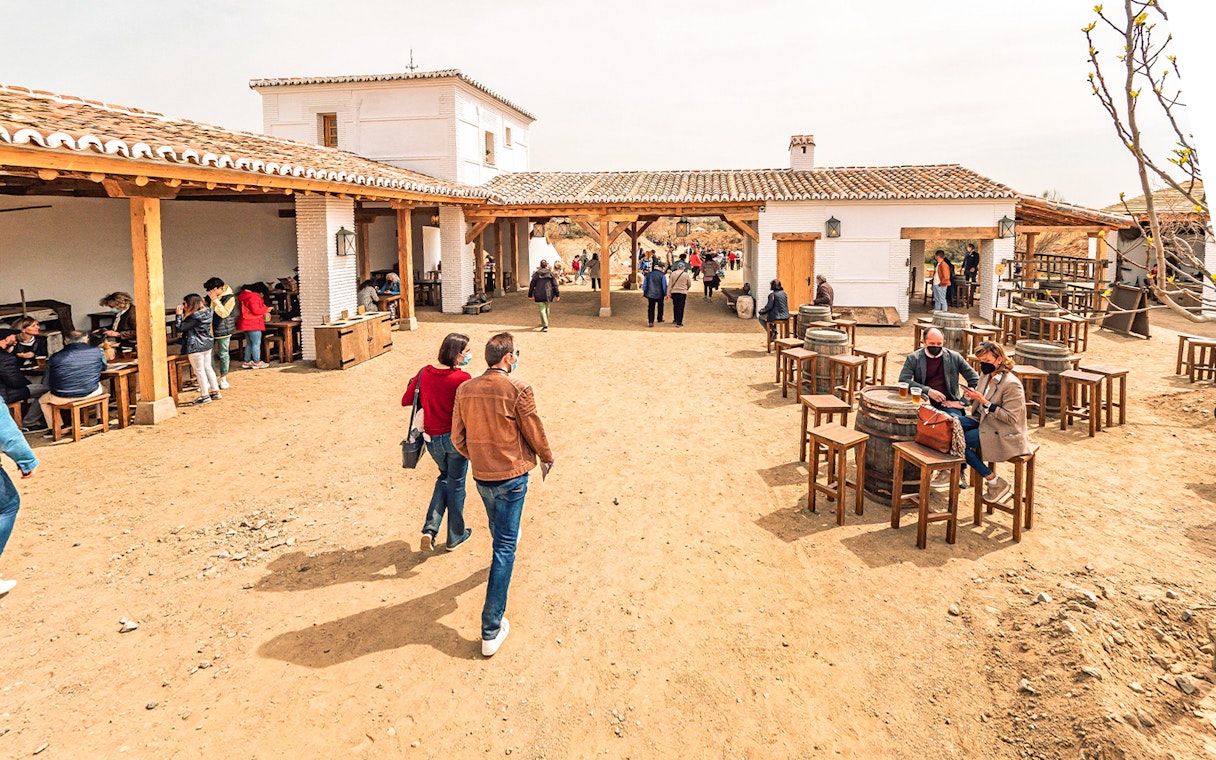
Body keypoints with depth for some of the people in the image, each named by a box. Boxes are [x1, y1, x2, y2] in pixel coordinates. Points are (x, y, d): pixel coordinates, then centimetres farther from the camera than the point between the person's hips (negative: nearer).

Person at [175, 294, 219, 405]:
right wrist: (184, 313, 6)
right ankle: (215, 391, 23)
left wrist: (179, 314, -14)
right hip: (207, 344, 9)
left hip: (196, 347, -9)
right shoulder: (206, 312, 3)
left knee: (199, 371, 0)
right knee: (208, 367, 18)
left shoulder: (194, 317, -23)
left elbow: (180, 328, -21)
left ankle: (205, 396, 6)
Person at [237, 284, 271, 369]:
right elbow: (256, 310, -22)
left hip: (246, 323, 10)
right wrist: (266, 308, -8)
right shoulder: (253, 297, -17)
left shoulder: (243, 296, 16)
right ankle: (257, 362, -2)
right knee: (256, 343, -4)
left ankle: (247, 362, 21)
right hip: (253, 324, -10)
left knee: (249, 343, 17)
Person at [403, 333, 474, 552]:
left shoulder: (424, 373, -4)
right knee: (455, 484, 14)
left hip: (432, 439, 5)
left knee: (445, 476, 27)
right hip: (455, 437, -5)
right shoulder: (462, 378, -19)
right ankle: (455, 537, 29)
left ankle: (430, 529, 13)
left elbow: (405, 401, 5)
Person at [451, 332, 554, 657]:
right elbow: (534, 432, -8)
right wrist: (547, 458, 12)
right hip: (511, 476, -5)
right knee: (504, 548, -1)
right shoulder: (518, 390, -17)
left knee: (499, 531, 32)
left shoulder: (465, 390, -3)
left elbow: (458, 439, 4)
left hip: (481, 477, 5)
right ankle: (491, 629, 0)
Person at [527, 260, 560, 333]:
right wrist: (557, 294, 3)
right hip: (548, 294, 2)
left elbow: (532, 285, 3)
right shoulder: (550, 273, 0)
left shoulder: (536, 274, 0)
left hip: (539, 295, -2)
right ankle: (545, 323, 36)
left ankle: (545, 326, -13)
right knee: (547, 308, 20)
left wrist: (530, 295, 13)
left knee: (542, 309, -3)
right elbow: (555, 284, -2)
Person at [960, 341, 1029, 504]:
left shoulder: (1012, 384, -20)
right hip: (983, 421, 8)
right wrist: (972, 396, -7)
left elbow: (1010, 418, -22)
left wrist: (984, 402, -27)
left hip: (1005, 435, -8)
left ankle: (996, 483, -7)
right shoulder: (985, 375, 5)